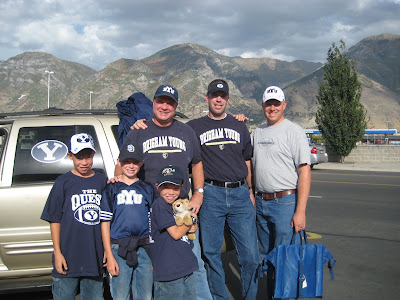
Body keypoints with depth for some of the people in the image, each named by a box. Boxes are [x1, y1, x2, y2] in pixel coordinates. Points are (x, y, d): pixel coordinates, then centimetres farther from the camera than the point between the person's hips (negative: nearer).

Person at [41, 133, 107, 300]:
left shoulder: (102, 181, 8)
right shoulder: (63, 183, -2)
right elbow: (55, 220, -2)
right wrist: (57, 253, -8)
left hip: (95, 258, 3)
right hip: (68, 258, -3)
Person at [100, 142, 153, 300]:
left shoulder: (148, 189, 11)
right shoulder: (111, 189, 5)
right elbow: (105, 223, 2)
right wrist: (110, 256, -5)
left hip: (144, 249, 2)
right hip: (119, 249, -2)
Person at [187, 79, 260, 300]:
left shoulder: (239, 127, 17)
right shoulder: (194, 127, 10)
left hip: (240, 194, 2)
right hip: (210, 195, -1)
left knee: (250, 254, 0)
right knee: (211, 253, 3)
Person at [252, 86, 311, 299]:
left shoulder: (294, 131, -6)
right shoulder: (257, 133, 13)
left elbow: (304, 172, -12)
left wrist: (300, 211, -17)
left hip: (286, 202, -6)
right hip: (261, 202, 7)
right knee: (266, 256, 14)